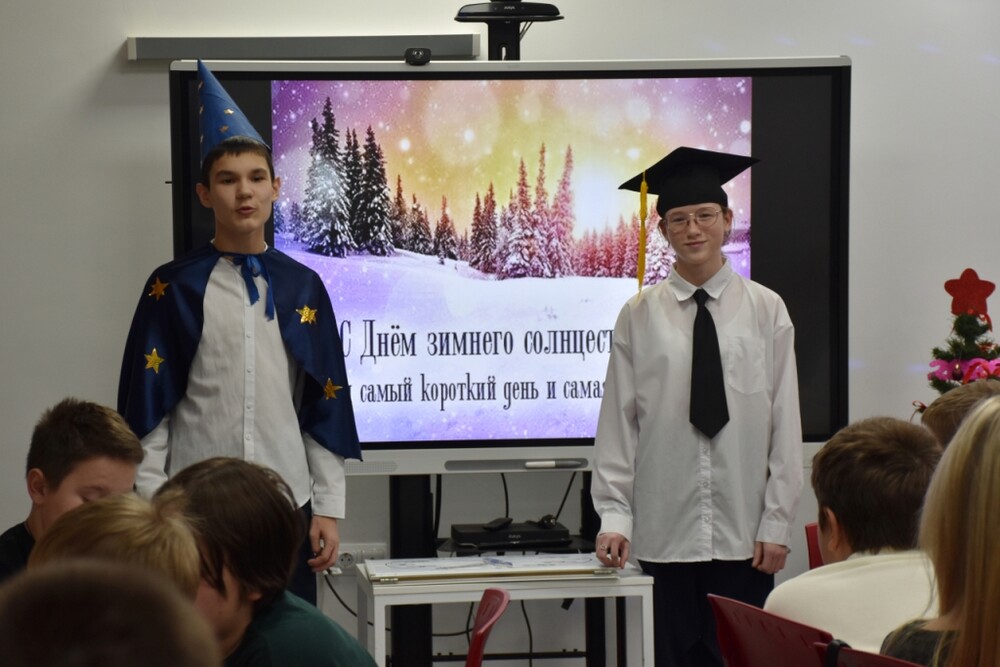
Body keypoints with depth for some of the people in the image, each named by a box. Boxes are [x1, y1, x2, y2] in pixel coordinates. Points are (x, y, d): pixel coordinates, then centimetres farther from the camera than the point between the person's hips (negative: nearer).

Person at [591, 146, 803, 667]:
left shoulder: (765, 310, 2)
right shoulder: (641, 315, 2)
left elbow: (785, 423, 2)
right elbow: (618, 421, 3)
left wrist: (776, 522, -2)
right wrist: (615, 516, -4)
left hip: (743, 531, 0)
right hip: (664, 530, 0)